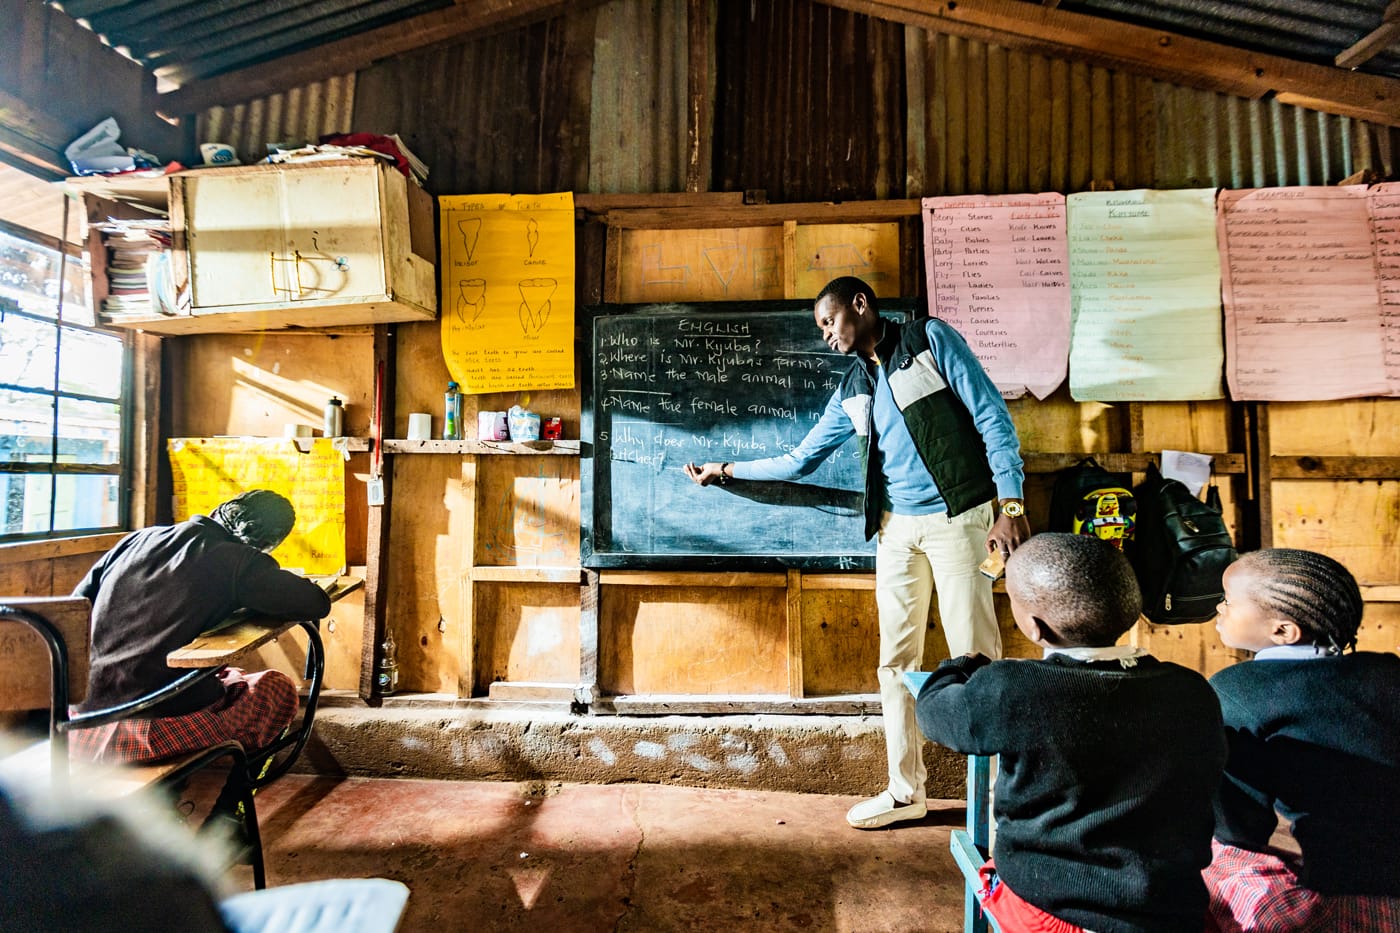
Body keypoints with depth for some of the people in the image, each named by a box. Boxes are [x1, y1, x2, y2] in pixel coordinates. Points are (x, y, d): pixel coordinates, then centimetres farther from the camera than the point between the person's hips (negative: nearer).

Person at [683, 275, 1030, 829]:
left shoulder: (930, 338, 0)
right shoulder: (851, 392, 15)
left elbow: (992, 415, -5)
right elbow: (800, 460, 19)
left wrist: (1011, 504, -12)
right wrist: (724, 471, 21)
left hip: (957, 518, -5)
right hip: (897, 528, 5)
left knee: (976, 656, -1)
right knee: (896, 661, 7)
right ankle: (905, 791, 22)